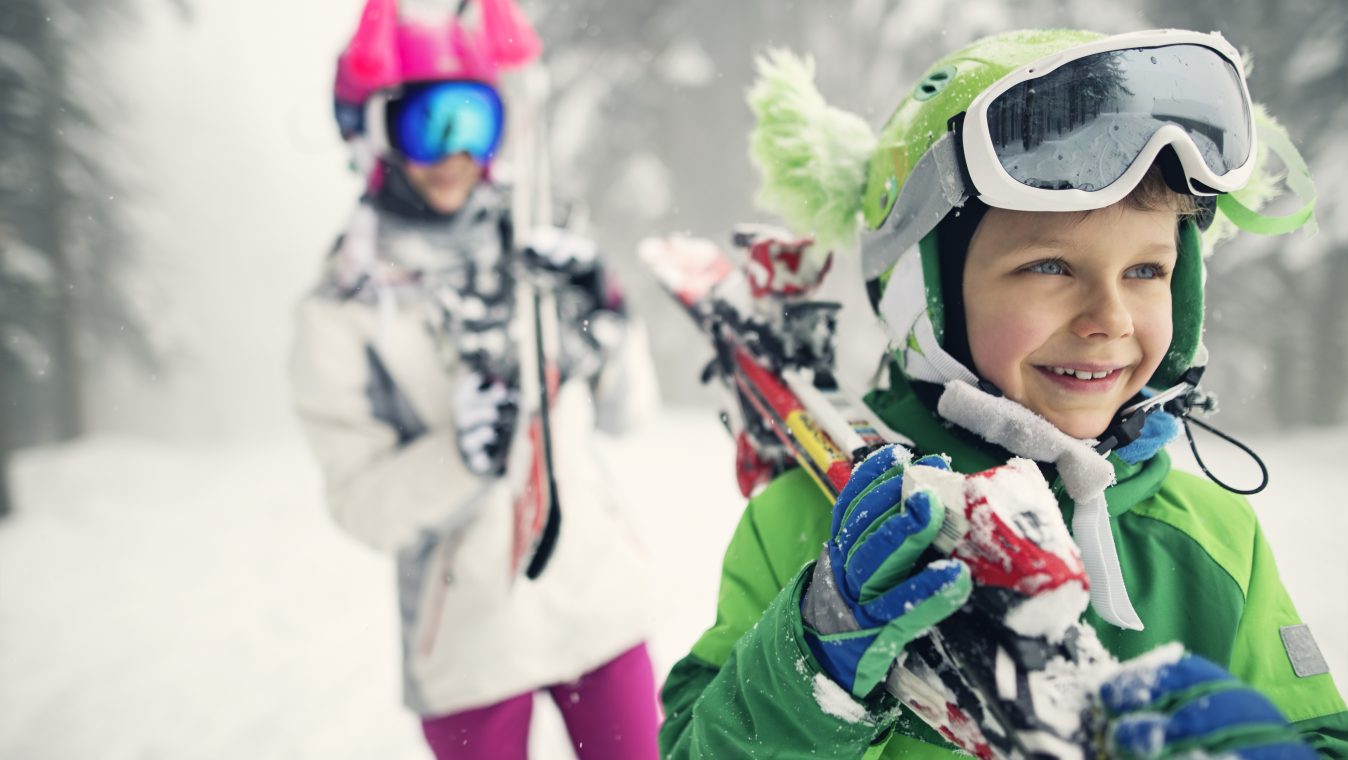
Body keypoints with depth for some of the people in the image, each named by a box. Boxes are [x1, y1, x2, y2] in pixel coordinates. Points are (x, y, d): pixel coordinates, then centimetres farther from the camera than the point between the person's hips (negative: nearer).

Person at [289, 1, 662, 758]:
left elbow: (628, 408, 6)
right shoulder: (341, 313, -9)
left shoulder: (533, 252, 0)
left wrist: (601, 320, -12)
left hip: (600, 602, 3)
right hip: (471, 638, -3)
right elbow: (365, 504, -11)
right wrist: (462, 457, -28)